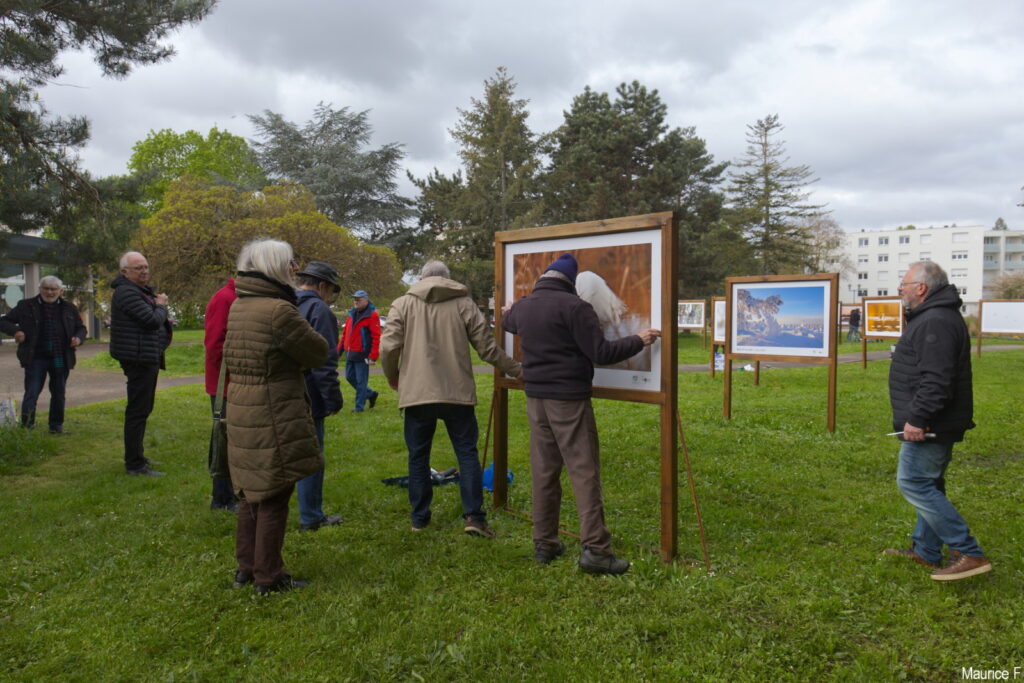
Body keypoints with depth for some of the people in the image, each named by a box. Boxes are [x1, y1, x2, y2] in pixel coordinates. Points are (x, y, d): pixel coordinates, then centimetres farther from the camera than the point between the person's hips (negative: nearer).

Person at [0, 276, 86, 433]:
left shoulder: (69, 308, 9)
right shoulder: (26, 306, 3)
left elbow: (80, 328, 17)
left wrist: (79, 338, -5)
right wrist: (15, 331, -15)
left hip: (61, 359, 2)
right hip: (35, 358, -2)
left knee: (58, 394, 11)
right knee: (31, 394, -3)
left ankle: (56, 426, 23)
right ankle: (27, 427, 4)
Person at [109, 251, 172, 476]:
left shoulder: (142, 291, 18)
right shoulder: (127, 293, -16)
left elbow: (158, 320, 20)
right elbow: (153, 321, -22)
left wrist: (159, 307, 0)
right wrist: (161, 306, -4)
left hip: (148, 358, 11)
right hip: (138, 358, -11)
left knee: (143, 409, 18)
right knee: (138, 411, -8)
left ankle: (137, 456, 29)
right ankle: (134, 464, -4)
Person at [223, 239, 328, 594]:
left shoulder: (238, 307, 9)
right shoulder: (279, 309, -19)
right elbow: (317, 352, -10)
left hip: (241, 411, 9)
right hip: (274, 417, -9)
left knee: (251, 491, 19)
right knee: (274, 497, 2)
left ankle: (246, 566, 31)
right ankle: (269, 577, 12)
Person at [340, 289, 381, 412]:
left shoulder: (372, 315, -10)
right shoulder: (352, 314, 13)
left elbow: (376, 337, -16)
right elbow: (345, 333, 19)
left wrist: (373, 356, -21)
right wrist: (339, 349, 13)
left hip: (362, 355, -8)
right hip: (350, 354, 8)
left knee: (361, 381, -1)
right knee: (350, 377, 14)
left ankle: (359, 406, 10)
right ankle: (370, 394, 30)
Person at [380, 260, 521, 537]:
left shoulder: (403, 304, 4)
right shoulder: (464, 304, 5)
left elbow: (388, 348, -5)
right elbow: (488, 347, 3)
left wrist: (393, 377, 14)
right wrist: (517, 369, 16)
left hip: (416, 393, 0)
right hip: (457, 392, 0)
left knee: (418, 456, 12)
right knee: (467, 453, 7)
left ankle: (419, 517, 20)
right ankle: (474, 515, 2)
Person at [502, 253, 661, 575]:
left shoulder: (522, 307, 9)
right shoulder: (574, 306, -13)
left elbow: (508, 322, 34)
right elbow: (601, 353, -14)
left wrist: (507, 312, 58)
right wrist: (639, 340, -1)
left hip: (535, 398, 7)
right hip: (569, 400, -6)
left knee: (543, 471, 12)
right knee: (584, 471, -2)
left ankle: (544, 543, 19)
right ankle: (595, 548, -2)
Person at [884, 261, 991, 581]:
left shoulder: (936, 323, -21)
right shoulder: (930, 318, 15)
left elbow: (936, 380, -29)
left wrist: (918, 419, -28)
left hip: (930, 425, -11)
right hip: (935, 424, 11)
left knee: (914, 483, -8)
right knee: (928, 485, 17)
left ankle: (968, 554, -3)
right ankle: (925, 551, 28)